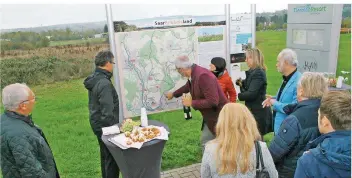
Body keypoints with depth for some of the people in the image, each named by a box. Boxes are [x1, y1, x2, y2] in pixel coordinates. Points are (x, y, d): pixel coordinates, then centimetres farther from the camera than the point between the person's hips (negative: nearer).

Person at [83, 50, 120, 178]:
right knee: (111, 158, 3)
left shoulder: (94, 78, 4)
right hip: (105, 126, -10)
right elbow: (108, 113, -27)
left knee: (105, 156, 23)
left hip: (97, 123, 10)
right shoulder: (104, 83, -26)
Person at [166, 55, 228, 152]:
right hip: (210, 116, 9)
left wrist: (192, 103, -20)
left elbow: (212, 102, -32)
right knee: (205, 143, 17)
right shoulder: (194, 74, 0)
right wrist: (173, 94, 40)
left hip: (219, 116, -9)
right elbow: (187, 87, 25)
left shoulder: (203, 75, -28)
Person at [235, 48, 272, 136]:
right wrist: (242, 83, -3)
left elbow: (251, 94, -22)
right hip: (254, 110, 9)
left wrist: (238, 95, -7)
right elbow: (247, 89, 16)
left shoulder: (258, 73, -17)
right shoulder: (253, 72, 13)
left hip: (258, 112, -9)